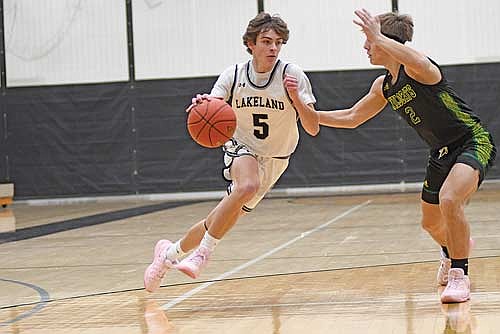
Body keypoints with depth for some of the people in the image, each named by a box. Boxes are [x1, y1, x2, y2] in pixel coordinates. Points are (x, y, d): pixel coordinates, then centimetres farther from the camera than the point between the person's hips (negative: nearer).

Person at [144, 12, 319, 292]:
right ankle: (203, 253, -22)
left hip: (273, 161, 1)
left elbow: (313, 128, -19)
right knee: (249, 186, -34)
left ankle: (170, 253, 21)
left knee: (229, 214, -1)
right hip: (242, 149, -1)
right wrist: (201, 106, -43)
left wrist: (295, 98, -37)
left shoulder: (293, 75, -17)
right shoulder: (234, 75, -12)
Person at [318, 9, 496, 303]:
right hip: (442, 152, 9)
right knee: (431, 222, 18)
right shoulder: (383, 86, 5)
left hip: (474, 141, -9)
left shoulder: (415, 67, -20)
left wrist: (378, 36, -43)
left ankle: (460, 276, -19)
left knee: (449, 200, -32)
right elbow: (351, 118, 17)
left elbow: (419, 63, -48)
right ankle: (453, 250, 54)